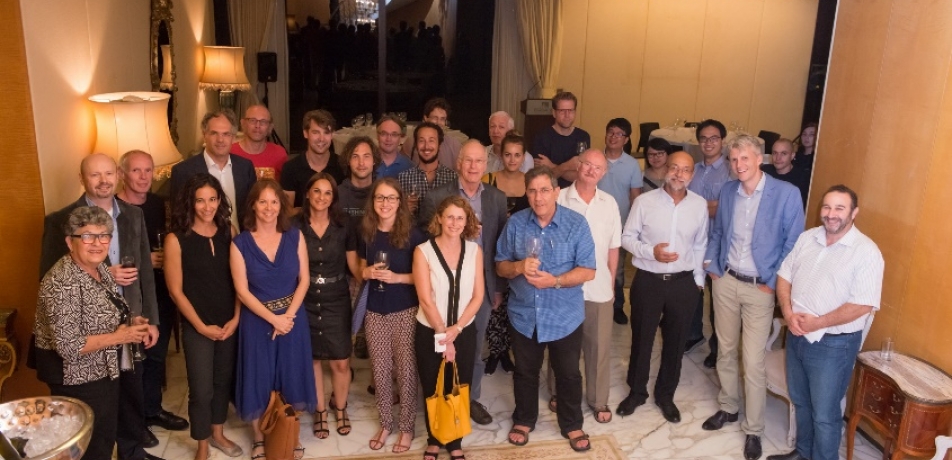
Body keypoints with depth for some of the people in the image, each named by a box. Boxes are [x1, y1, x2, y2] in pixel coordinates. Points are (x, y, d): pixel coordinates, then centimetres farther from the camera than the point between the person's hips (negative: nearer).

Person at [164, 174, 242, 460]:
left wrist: (236, 318, -4)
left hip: (229, 324, 3)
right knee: (201, 389, 5)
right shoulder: (176, 239, -12)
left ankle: (217, 434, 38)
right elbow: (176, 290, -9)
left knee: (224, 381, 17)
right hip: (196, 327, -3)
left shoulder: (228, 231, -2)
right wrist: (201, 326, -9)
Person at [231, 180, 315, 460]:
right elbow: (242, 291, -9)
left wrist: (288, 315, -13)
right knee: (258, 379, 9)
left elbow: (304, 280, -3)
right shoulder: (240, 243, -8)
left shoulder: (295, 237, -2)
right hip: (257, 320, -1)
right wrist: (272, 318, -15)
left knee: (292, 376, 11)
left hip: (293, 317, 2)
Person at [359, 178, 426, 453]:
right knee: (380, 370, 11)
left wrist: (397, 277, -21)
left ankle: (406, 427, 22)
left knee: (406, 370, 4)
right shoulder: (366, 233, 2)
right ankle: (385, 423, 29)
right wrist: (368, 272, -7)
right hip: (375, 311, 4)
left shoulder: (412, 234, -11)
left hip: (406, 312, -4)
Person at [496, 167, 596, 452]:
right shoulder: (515, 223, -5)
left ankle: (572, 425, 36)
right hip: (523, 316, 2)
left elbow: (588, 271, -12)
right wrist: (518, 267, -22)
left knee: (568, 374, 15)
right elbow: (500, 266, 0)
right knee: (525, 373, 19)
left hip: (565, 317, -1)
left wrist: (554, 281, -25)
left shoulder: (576, 224, -11)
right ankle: (524, 420, 41)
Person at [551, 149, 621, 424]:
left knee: (599, 346, 11)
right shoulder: (559, 199, -7)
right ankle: (558, 393, 33)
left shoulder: (609, 203, 3)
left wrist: (611, 281, 9)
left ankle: (599, 400, 27)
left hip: (599, 288, 2)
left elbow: (613, 247, 9)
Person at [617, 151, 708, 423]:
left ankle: (665, 395, 33)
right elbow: (627, 238, -3)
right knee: (641, 340, 11)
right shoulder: (644, 201, -8)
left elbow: (700, 246, 9)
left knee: (675, 342, 13)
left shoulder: (700, 205, 0)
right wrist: (651, 251, -19)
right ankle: (636, 392, 32)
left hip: (683, 283, 2)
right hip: (648, 281, -2)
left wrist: (698, 279, 9)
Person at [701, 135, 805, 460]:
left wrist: (772, 283, -10)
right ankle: (728, 408, 35)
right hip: (725, 281, 4)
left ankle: (754, 430, 15)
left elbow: (793, 244, -9)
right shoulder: (727, 191, 2)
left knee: (753, 362, -1)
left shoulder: (787, 193, -13)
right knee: (725, 351, 16)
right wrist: (712, 266, 5)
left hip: (759, 288, -4)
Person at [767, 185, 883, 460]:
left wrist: (817, 323, -20)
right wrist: (788, 312, -10)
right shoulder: (807, 238, 3)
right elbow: (784, 276, 6)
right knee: (800, 402, 23)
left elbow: (863, 305, -21)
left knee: (825, 414, 6)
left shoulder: (866, 252, -16)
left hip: (834, 344, -6)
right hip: (796, 335, 6)